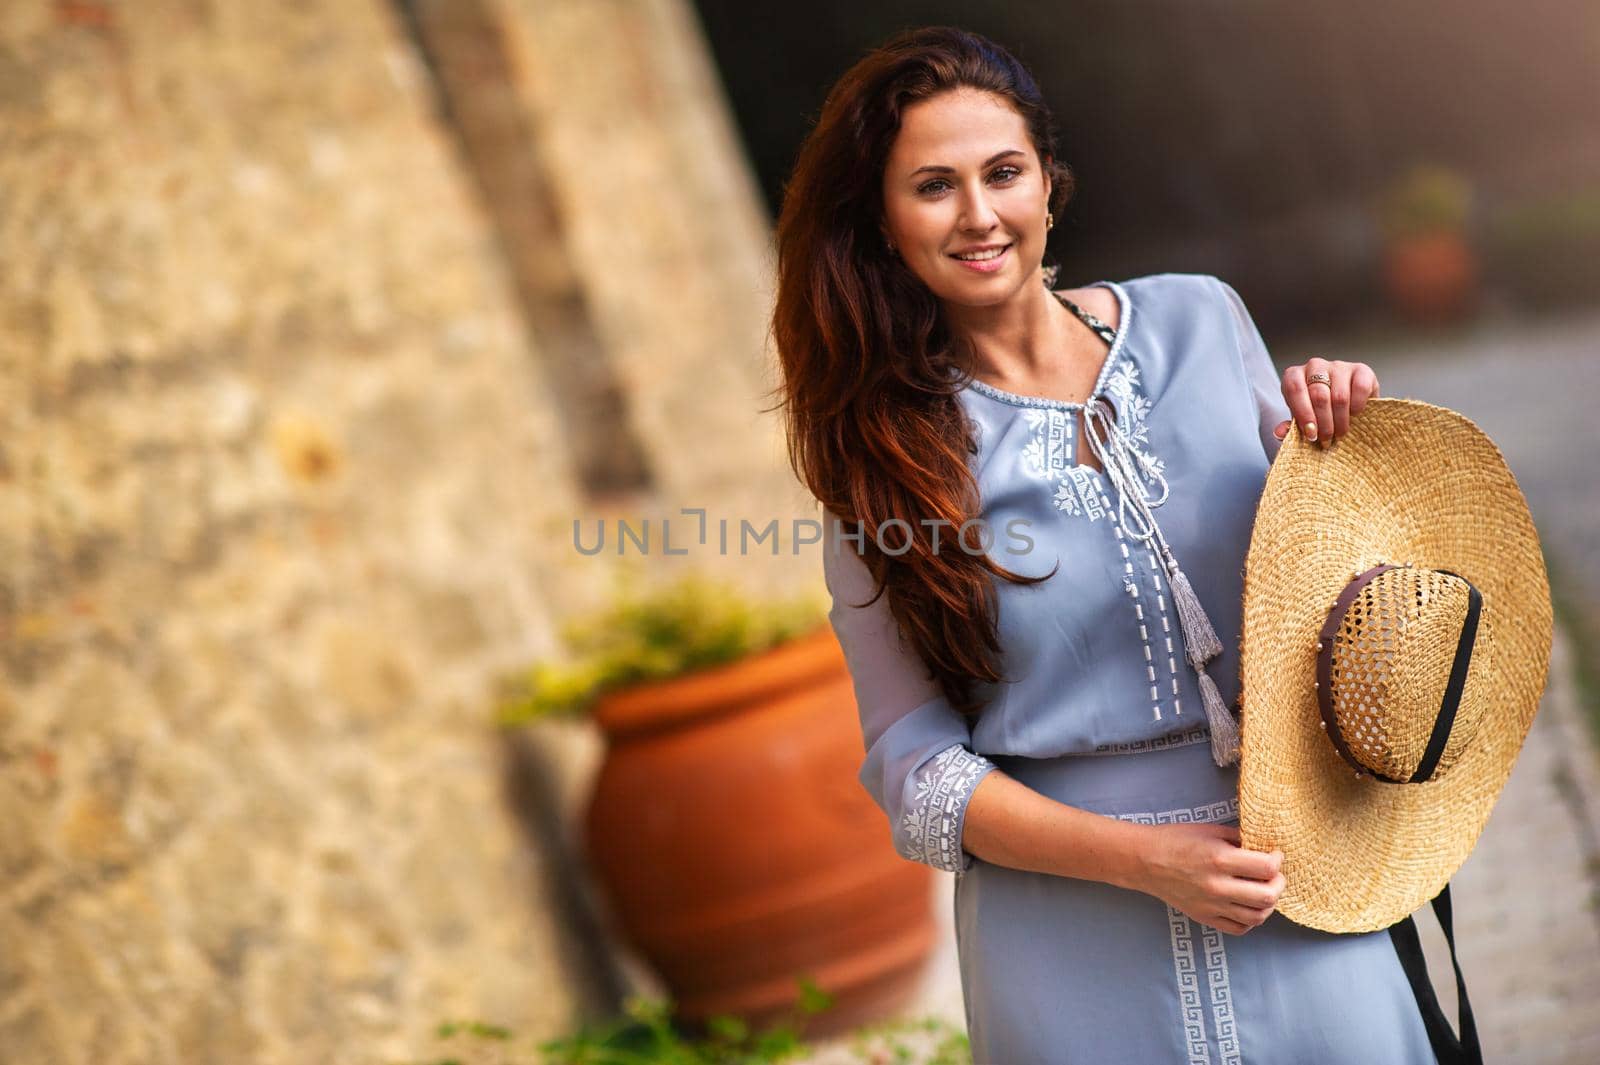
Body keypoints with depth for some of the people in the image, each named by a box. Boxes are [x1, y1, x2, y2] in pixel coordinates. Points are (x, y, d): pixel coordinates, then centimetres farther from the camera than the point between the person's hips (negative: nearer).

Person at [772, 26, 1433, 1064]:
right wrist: (1142, 859, -16)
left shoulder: (1200, 320, 2)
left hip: (1297, 897, 2)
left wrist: (1329, 444, -8)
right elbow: (917, 763, -5)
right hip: (1073, 944, -2)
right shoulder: (886, 448, -3)